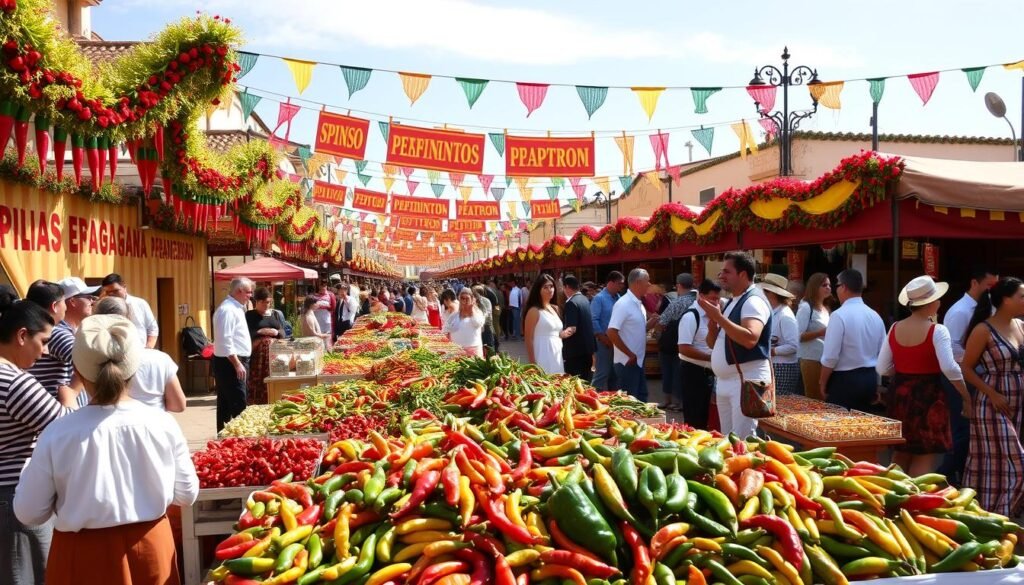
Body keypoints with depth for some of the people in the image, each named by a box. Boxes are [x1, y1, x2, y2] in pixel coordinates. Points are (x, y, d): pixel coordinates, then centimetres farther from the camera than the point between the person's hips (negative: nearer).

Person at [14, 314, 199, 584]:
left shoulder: (58, 433, -19)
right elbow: (186, 495, -1)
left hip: (84, 557, -1)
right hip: (151, 548, 1)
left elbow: (29, 513, -7)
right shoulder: (163, 424, -14)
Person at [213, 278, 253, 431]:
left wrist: (241, 362, 21)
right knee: (238, 405, -10)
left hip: (236, 361, 10)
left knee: (226, 404, 13)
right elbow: (225, 341, -23)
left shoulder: (236, 308, 16)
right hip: (230, 363, -10)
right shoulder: (227, 310, -16)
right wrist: (237, 364, -23)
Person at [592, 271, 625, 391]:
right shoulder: (599, 298, -8)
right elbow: (594, 320, -14)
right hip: (605, 342, -7)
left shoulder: (618, 298, 11)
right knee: (602, 373, -5)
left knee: (615, 373, 13)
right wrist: (604, 338, -16)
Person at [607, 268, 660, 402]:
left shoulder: (639, 304, 10)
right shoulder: (623, 304, -17)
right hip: (627, 362, -9)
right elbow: (611, 333, -23)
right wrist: (630, 355, -18)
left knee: (641, 399, 15)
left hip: (638, 361, 9)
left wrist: (650, 324, 0)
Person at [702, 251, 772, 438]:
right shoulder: (732, 302, 16)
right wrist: (713, 321, 0)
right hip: (725, 381, 10)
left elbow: (750, 339, -29)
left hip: (747, 381, -10)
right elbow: (713, 343, 19)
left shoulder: (753, 301, -13)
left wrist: (719, 318, -24)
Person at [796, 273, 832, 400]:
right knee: (813, 399, -3)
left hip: (824, 359, 8)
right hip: (811, 359, -8)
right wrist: (820, 332, -24)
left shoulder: (825, 309, 16)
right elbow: (798, 335, -17)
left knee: (823, 398, 8)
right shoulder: (806, 307, -9)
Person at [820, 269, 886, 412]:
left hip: (844, 380, -7)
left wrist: (823, 383, -4)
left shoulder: (839, 315, -15)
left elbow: (830, 357, -17)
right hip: (870, 379, 7)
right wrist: (874, 385, 19)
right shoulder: (875, 316, 6)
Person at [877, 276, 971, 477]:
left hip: (899, 394, 5)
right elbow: (949, 368, -23)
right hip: (928, 395, -5)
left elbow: (882, 369, 1)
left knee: (901, 452, 19)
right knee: (926, 456, 4)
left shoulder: (895, 328, 1)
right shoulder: (937, 331, -13)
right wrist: (966, 396, -13)